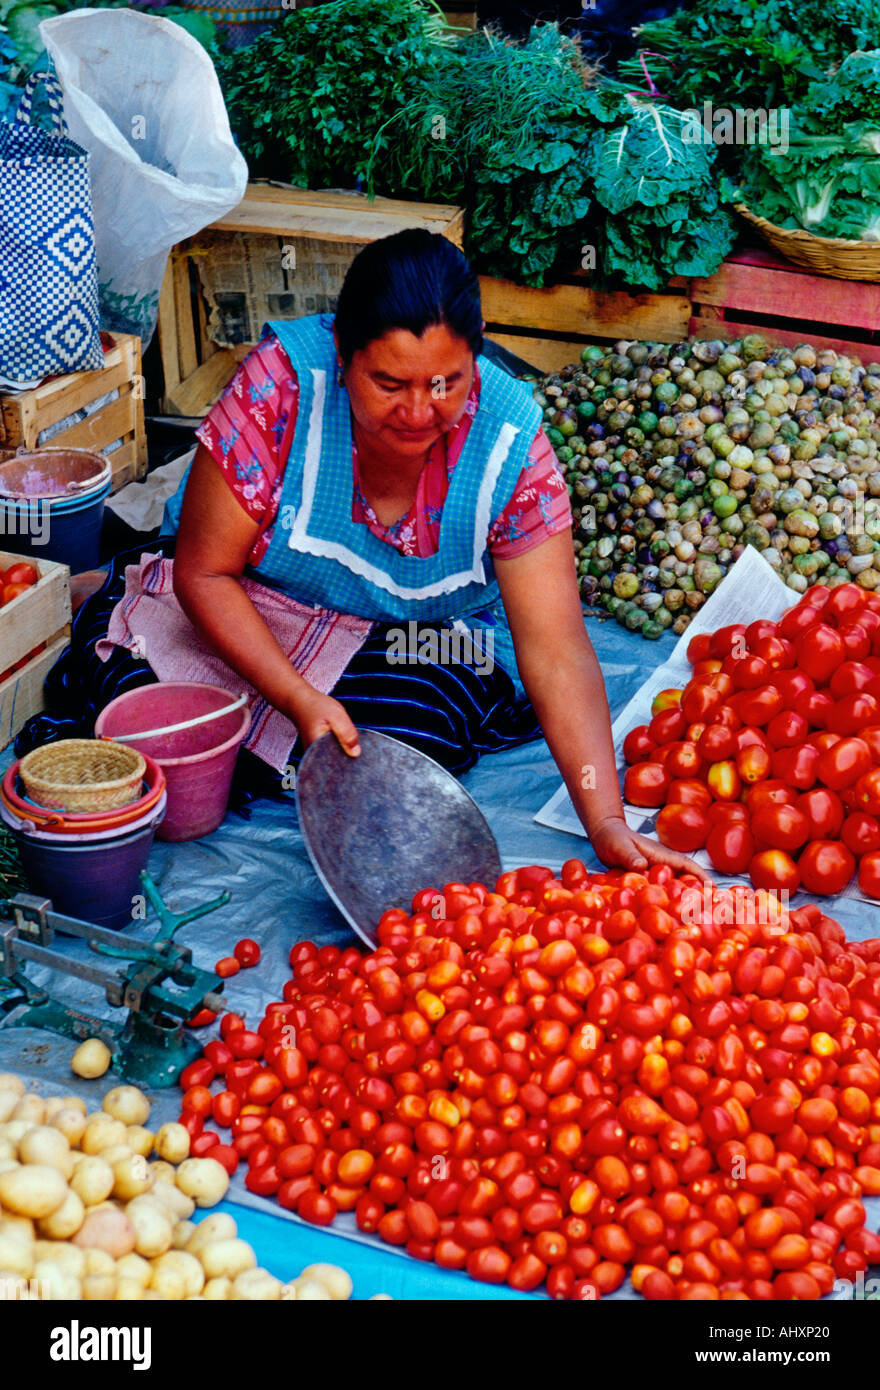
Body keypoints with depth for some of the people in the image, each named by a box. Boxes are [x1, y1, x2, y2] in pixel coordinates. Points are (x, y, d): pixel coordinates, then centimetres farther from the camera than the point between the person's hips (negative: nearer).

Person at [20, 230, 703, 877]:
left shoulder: (510, 442, -23)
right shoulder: (282, 381, -27)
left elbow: (556, 652, -25)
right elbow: (205, 572, -19)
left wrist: (608, 824, -35)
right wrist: (300, 699, -31)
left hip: (429, 640, 1)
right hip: (250, 615, 0)